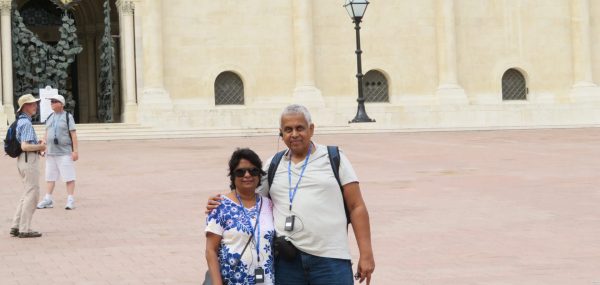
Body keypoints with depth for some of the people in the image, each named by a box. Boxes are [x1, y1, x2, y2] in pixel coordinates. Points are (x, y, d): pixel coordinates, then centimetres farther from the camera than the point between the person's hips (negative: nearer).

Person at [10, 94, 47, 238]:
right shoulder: (26, 123, -16)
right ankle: (24, 229, -2)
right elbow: (25, 146, -24)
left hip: (22, 160, 10)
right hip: (29, 160, -10)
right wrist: (40, 147, -10)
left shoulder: (20, 122, 15)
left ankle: (16, 227, 16)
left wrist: (37, 143, 11)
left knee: (27, 194, 16)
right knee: (32, 194, -4)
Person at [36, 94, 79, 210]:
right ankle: (48, 199, 16)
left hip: (65, 152, -6)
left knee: (69, 177, -4)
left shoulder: (67, 117, -4)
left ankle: (70, 200, -1)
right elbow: (46, 134, 19)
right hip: (50, 152, 6)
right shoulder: (50, 117, 14)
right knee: (50, 176, 10)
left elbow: (73, 134, -8)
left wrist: (75, 150, -13)